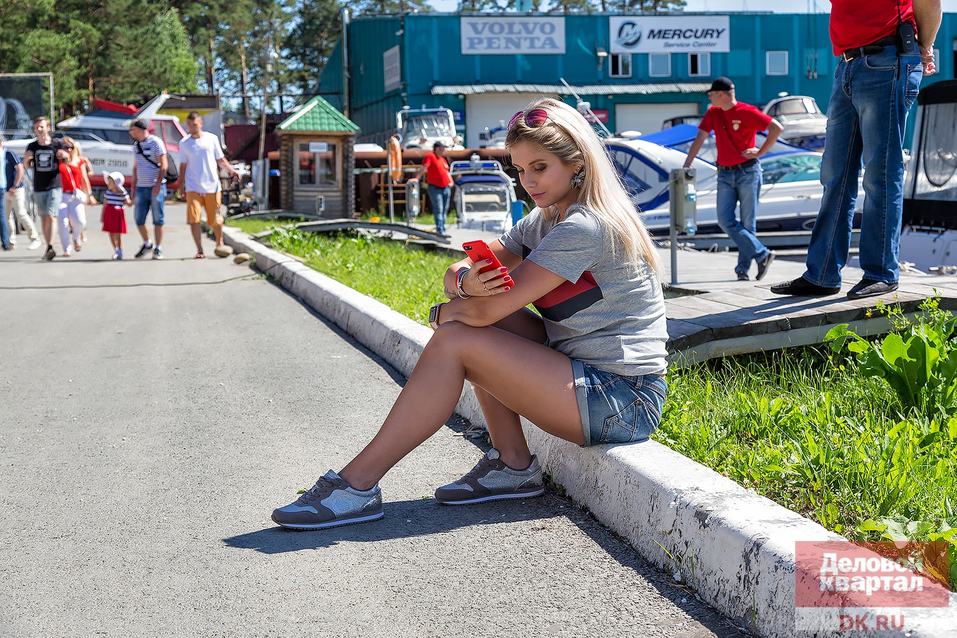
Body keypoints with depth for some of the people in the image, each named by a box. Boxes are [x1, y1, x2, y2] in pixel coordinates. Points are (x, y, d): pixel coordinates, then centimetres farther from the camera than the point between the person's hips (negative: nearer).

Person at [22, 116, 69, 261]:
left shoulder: (57, 144, -3)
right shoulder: (32, 146, 5)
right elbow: (26, 166, 15)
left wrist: (64, 155, -17)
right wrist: (26, 158, -8)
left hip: (54, 186, -4)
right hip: (38, 188, 4)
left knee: (50, 216, -15)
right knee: (43, 217, 10)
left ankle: (50, 248, -20)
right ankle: (48, 247, 19)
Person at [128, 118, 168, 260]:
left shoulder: (155, 142, -6)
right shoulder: (136, 145, 14)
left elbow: (164, 165, -11)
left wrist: (158, 185, -17)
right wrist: (133, 187, 15)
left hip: (156, 187, -6)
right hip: (141, 188, 6)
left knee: (158, 220, -2)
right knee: (138, 219, 3)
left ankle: (158, 249, 5)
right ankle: (147, 243, 23)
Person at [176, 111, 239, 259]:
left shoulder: (212, 139, 4)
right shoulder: (184, 143, 7)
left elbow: (220, 160, 9)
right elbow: (183, 165, 14)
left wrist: (231, 170, -8)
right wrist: (181, 184, 8)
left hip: (212, 186, -1)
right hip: (193, 187, 1)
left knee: (215, 219, 4)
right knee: (194, 219, -11)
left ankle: (219, 242, 31)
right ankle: (199, 249, -3)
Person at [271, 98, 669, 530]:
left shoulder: (585, 227, -19)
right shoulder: (545, 221, 12)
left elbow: (486, 310, -23)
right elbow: (455, 273, 8)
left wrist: (442, 314, -1)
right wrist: (466, 281, -17)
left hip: (624, 401, -10)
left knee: (455, 341, -15)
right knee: (474, 305, 3)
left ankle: (358, 485, -10)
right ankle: (512, 465, 5)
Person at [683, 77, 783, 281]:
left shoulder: (747, 112, -9)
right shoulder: (713, 113, 8)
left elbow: (777, 128, -11)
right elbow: (700, 139, 4)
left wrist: (760, 152, -10)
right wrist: (686, 166, -6)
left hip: (747, 172, -5)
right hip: (725, 174, 5)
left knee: (747, 223, -1)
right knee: (725, 221, -7)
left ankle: (743, 268, 5)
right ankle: (762, 254, -3)